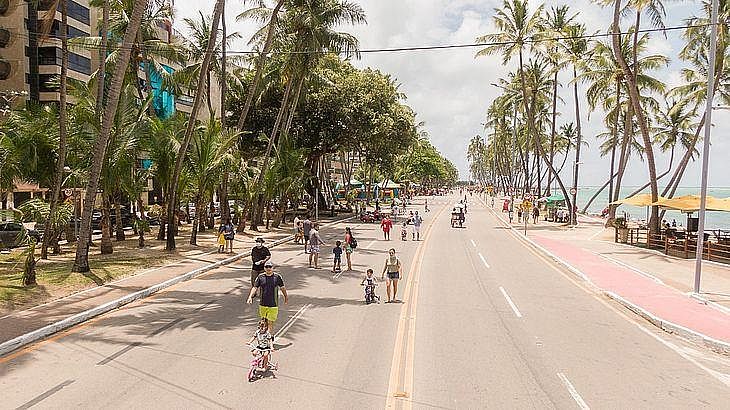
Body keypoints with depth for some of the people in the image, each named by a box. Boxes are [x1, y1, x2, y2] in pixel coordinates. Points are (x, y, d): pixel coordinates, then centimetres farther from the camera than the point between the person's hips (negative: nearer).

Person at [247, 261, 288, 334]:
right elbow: (255, 287, -2)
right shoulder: (260, 277, -1)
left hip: (273, 305, -3)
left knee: (270, 322, -6)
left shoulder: (277, 277, -4)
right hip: (262, 304, 3)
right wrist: (250, 297, -17)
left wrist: (286, 297, 19)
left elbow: (282, 288, 8)